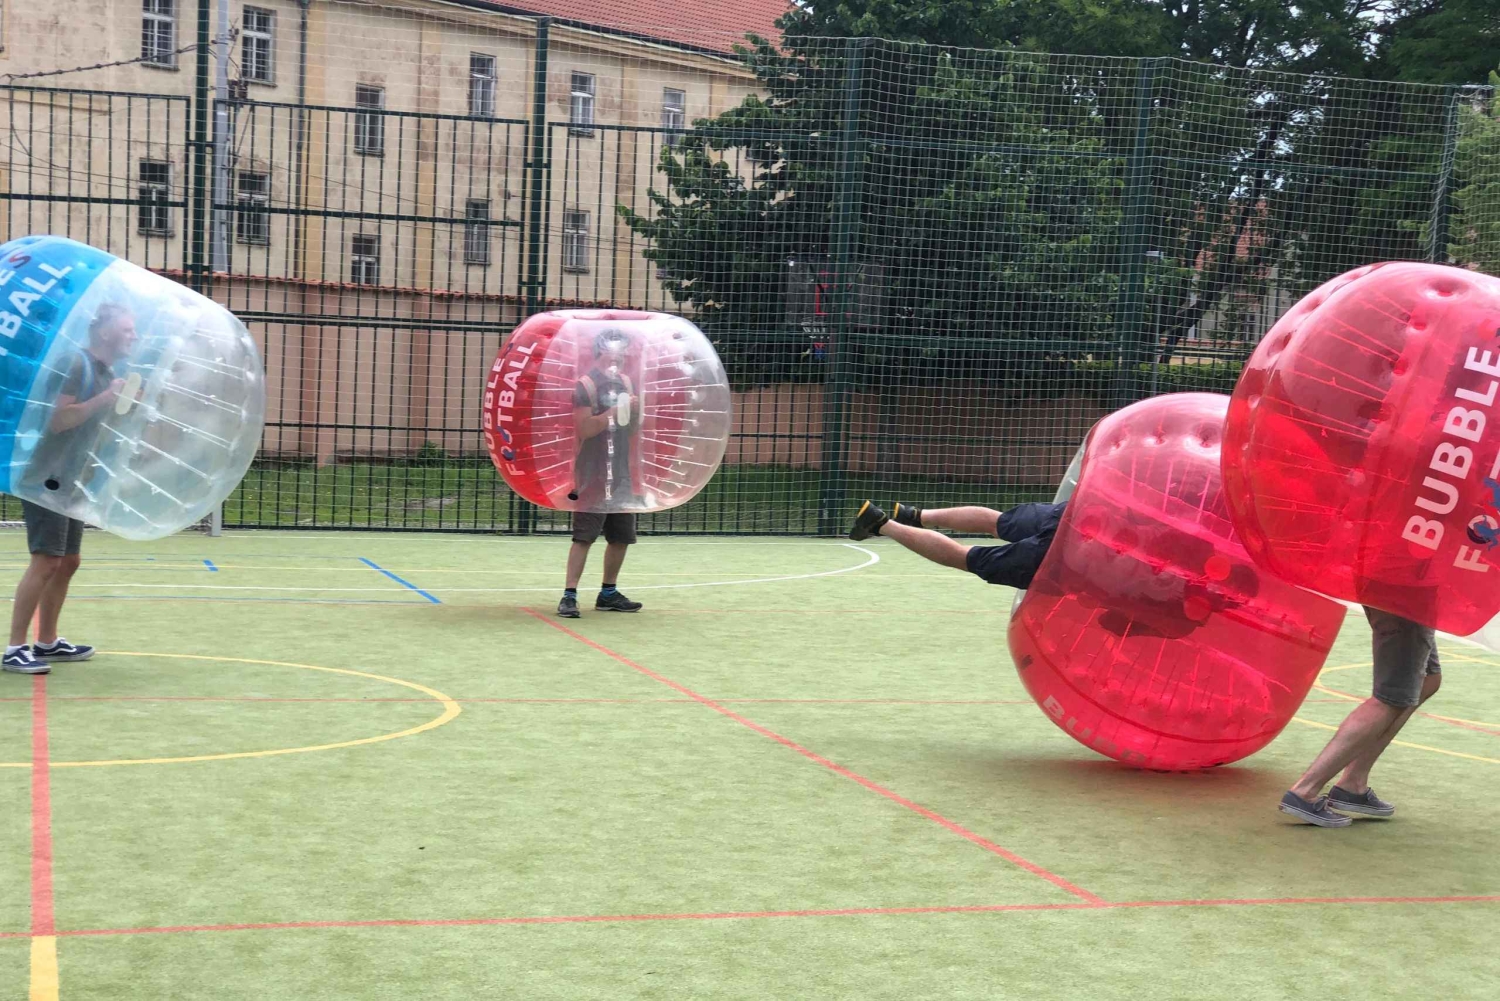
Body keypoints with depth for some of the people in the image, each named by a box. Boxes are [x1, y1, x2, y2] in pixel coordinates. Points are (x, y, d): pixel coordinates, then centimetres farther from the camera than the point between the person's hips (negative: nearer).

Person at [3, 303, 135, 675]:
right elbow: (58, 419, -22)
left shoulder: (107, 373, 14)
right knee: (46, 561, -13)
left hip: (68, 481, 10)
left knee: (68, 562, 12)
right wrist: (105, 398, -21)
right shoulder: (76, 364, -14)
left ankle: (47, 642, 21)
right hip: (45, 477, -10)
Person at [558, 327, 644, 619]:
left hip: (620, 474, 7)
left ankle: (608, 593, 23)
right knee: (583, 536, -11)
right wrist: (616, 410, -23)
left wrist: (635, 412, 1)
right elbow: (583, 428, -19)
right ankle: (569, 595, -10)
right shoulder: (586, 385, -9)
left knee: (621, 537, 11)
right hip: (592, 476, -7)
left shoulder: (626, 383, 13)